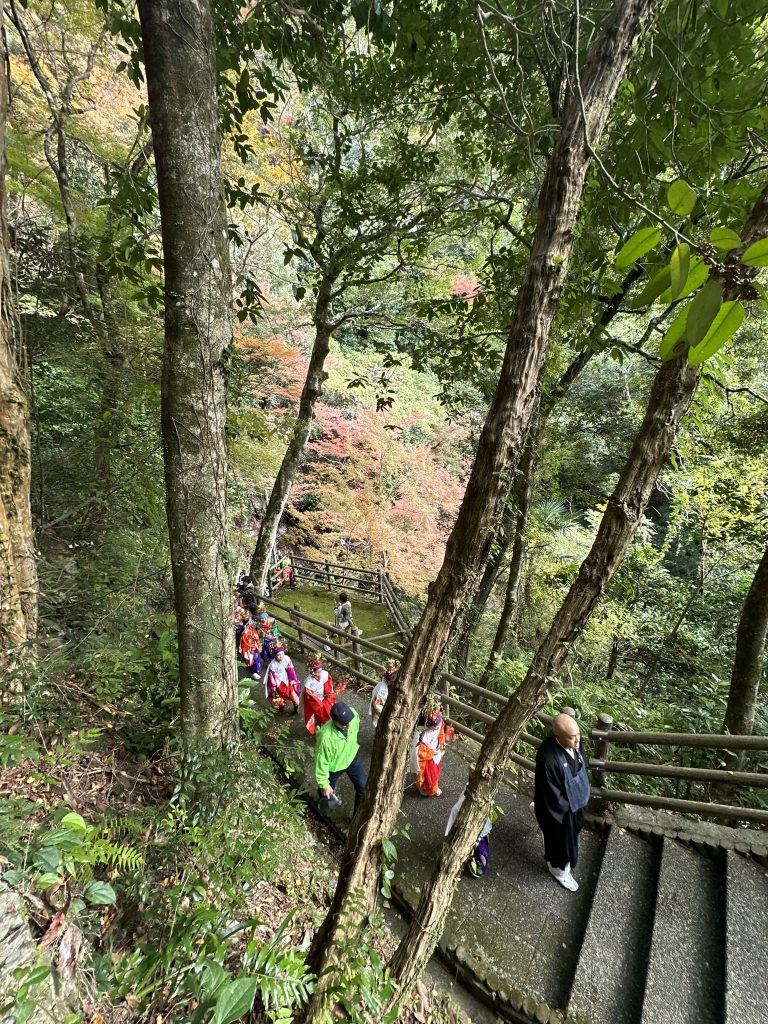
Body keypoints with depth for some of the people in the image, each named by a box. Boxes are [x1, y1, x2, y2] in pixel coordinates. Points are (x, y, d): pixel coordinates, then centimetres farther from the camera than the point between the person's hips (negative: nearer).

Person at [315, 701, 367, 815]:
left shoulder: (353, 714, -31)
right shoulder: (325, 737, -42)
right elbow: (322, 762, -25)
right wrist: (324, 784, -13)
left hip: (352, 757, 3)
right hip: (333, 766, -3)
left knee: (364, 788, 7)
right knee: (326, 793, 23)